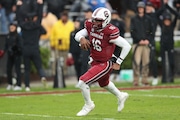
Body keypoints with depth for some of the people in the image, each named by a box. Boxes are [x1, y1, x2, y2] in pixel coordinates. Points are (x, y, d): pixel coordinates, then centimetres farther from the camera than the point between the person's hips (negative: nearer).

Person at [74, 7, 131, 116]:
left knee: (83, 82, -15)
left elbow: (127, 46, -23)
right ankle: (121, 96, 59)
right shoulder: (91, 26, -11)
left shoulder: (110, 32, -30)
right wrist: (82, 38, -23)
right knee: (104, 84, 32)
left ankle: (88, 105, 12)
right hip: (95, 61, 8)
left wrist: (118, 63, -17)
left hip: (105, 64, -8)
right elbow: (78, 35, 2)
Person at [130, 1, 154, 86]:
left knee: (146, 62, 1)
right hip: (137, 43, -2)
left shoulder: (148, 19, 14)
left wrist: (148, 40, -5)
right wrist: (139, 40, -10)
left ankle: (144, 80, 7)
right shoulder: (134, 19, 8)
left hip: (146, 43, 2)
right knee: (136, 62, -12)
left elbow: (151, 31, 10)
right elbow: (132, 32, 0)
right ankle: (136, 80, -13)